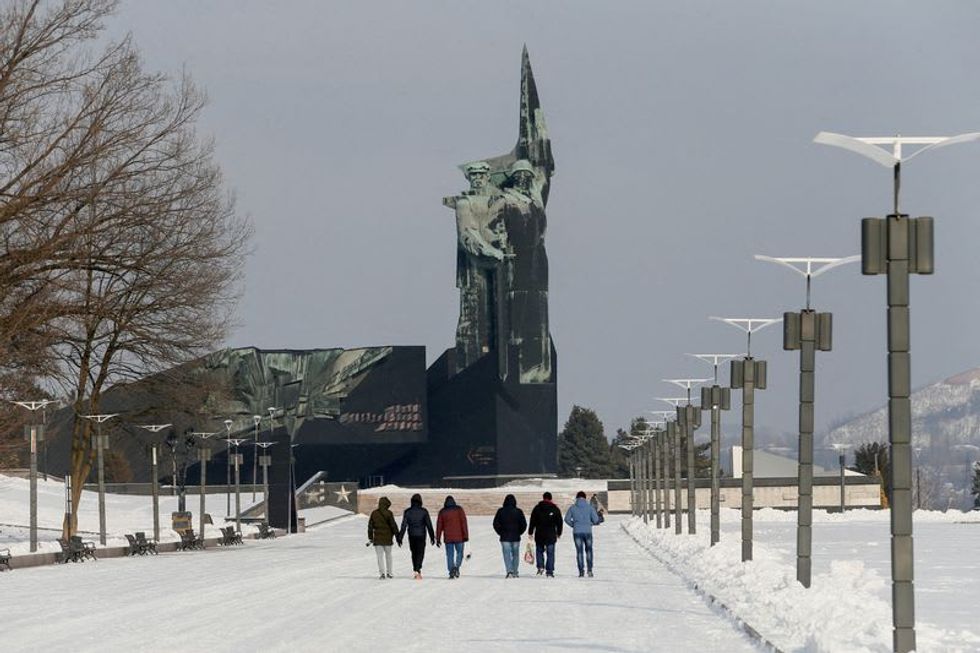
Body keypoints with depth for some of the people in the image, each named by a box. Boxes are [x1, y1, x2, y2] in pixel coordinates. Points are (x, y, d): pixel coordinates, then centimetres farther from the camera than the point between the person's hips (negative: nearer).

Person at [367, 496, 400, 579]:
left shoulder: (374, 513, 2)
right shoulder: (388, 513, -8)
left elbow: (370, 526, 5)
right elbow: (394, 526, -9)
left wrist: (370, 538, 13)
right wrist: (398, 537, -3)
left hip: (377, 538, 1)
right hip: (387, 538, -1)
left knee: (380, 556, 2)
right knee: (388, 555, 14)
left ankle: (382, 573, -11)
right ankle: (389, 572, 17)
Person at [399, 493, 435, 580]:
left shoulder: (407, 512, -1)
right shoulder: (424, 512, -4)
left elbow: (404, 526, -1)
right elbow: (429, 525, -2)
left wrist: (400, 538, 2)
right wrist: (432, 537, 6)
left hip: (412, 536, 2)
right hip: (421, 536, -2)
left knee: (414, 553, 16)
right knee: (420, 553, -1)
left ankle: (416, 570, 20)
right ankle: (418, 570, -19)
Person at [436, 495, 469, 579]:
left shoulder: (442, 512, 5)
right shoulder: (459, 509, -1)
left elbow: (439, 526, 6)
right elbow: (463, 522, -6)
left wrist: (438, 539, 10)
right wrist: (466, 535, -5)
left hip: (448, 538, 1)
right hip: (459, 537, -1)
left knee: (449, 555, 7)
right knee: (459, 553, 12)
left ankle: (451, 572, -3)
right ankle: (457, 567, -11)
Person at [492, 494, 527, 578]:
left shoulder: (501, 511, -4)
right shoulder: (518, 512, -3)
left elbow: (496, 524, -5)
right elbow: (524, 524, -3)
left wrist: (500, 532, 5)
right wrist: (519, 532, 9)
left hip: (505, 537, -1)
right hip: (516, 538, 1)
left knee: (507, 555, -2)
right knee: (515, 555, 12)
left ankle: (509, 571, -20)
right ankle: (515, 572, 15)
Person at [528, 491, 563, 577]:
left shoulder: (537, 508, 1)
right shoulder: (555, 509, 3)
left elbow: (532, 521, 1)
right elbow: (559, 522, 9)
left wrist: (530, 532, 7)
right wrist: (559, 533, 20)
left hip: (539, 534, 0)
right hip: (551, 535, 0)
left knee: (539, 551, 16)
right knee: (550, 553, 2)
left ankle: (540, 567, -1)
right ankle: (549, 572, -2)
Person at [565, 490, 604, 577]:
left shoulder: (572, 507, 1)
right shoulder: (590, 507, -1)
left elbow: (567, 519, 2)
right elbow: (595, 520, -2)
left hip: (577, 532, 0)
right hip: (587, 531, 0)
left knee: (579, 551, 5)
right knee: (588, 550, 13)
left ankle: (581, 570, -3)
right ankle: (590, 570, 4)